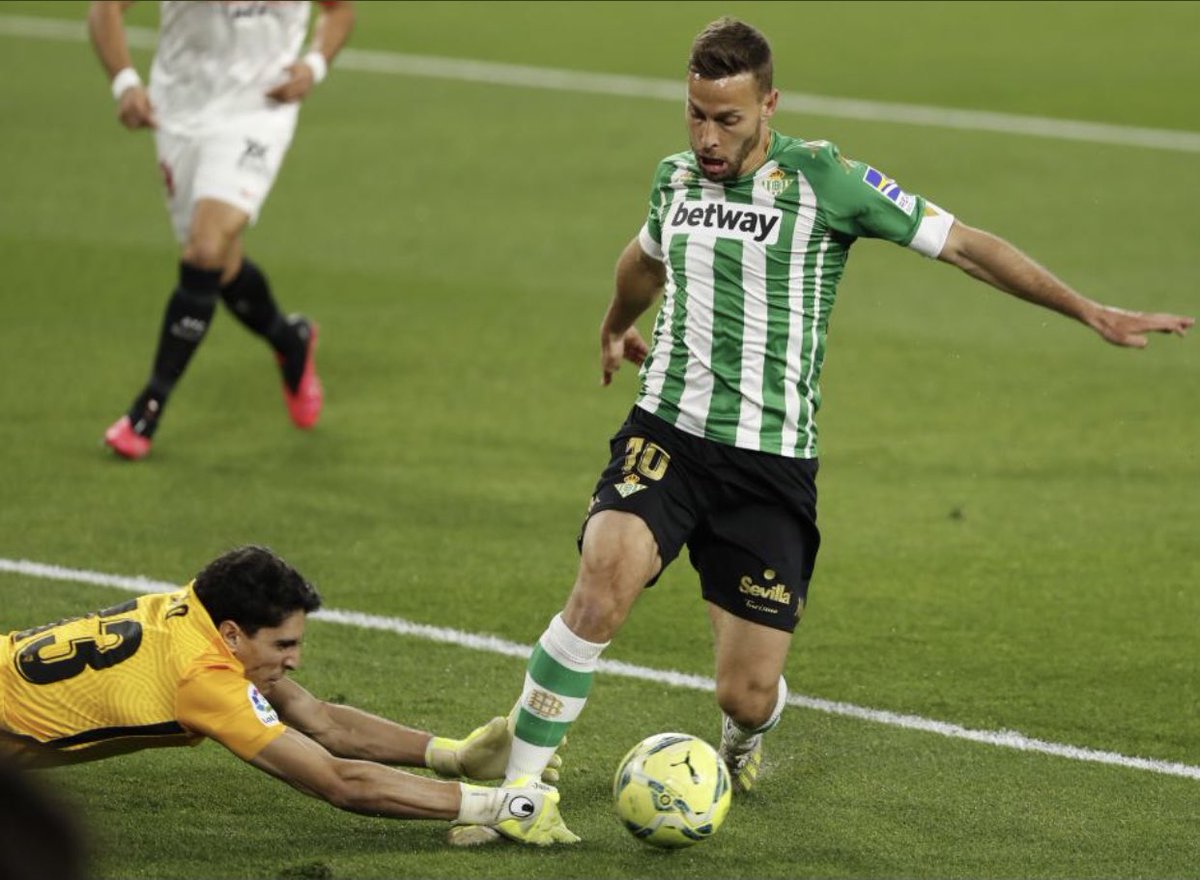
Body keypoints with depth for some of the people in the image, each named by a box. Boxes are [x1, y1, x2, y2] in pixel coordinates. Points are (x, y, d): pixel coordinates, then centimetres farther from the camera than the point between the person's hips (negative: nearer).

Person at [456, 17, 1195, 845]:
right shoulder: (675, 177, 7)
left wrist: (1090, 311, -3)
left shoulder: (824, 179, -8)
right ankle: (518, 790, -19)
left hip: (770, 463, -2)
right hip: (666, 436, 2)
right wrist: (617, 327, 52)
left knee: (748, 695, -4)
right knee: (603, 584, -28)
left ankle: (744, 738, 37)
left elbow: (962, 243, -3)